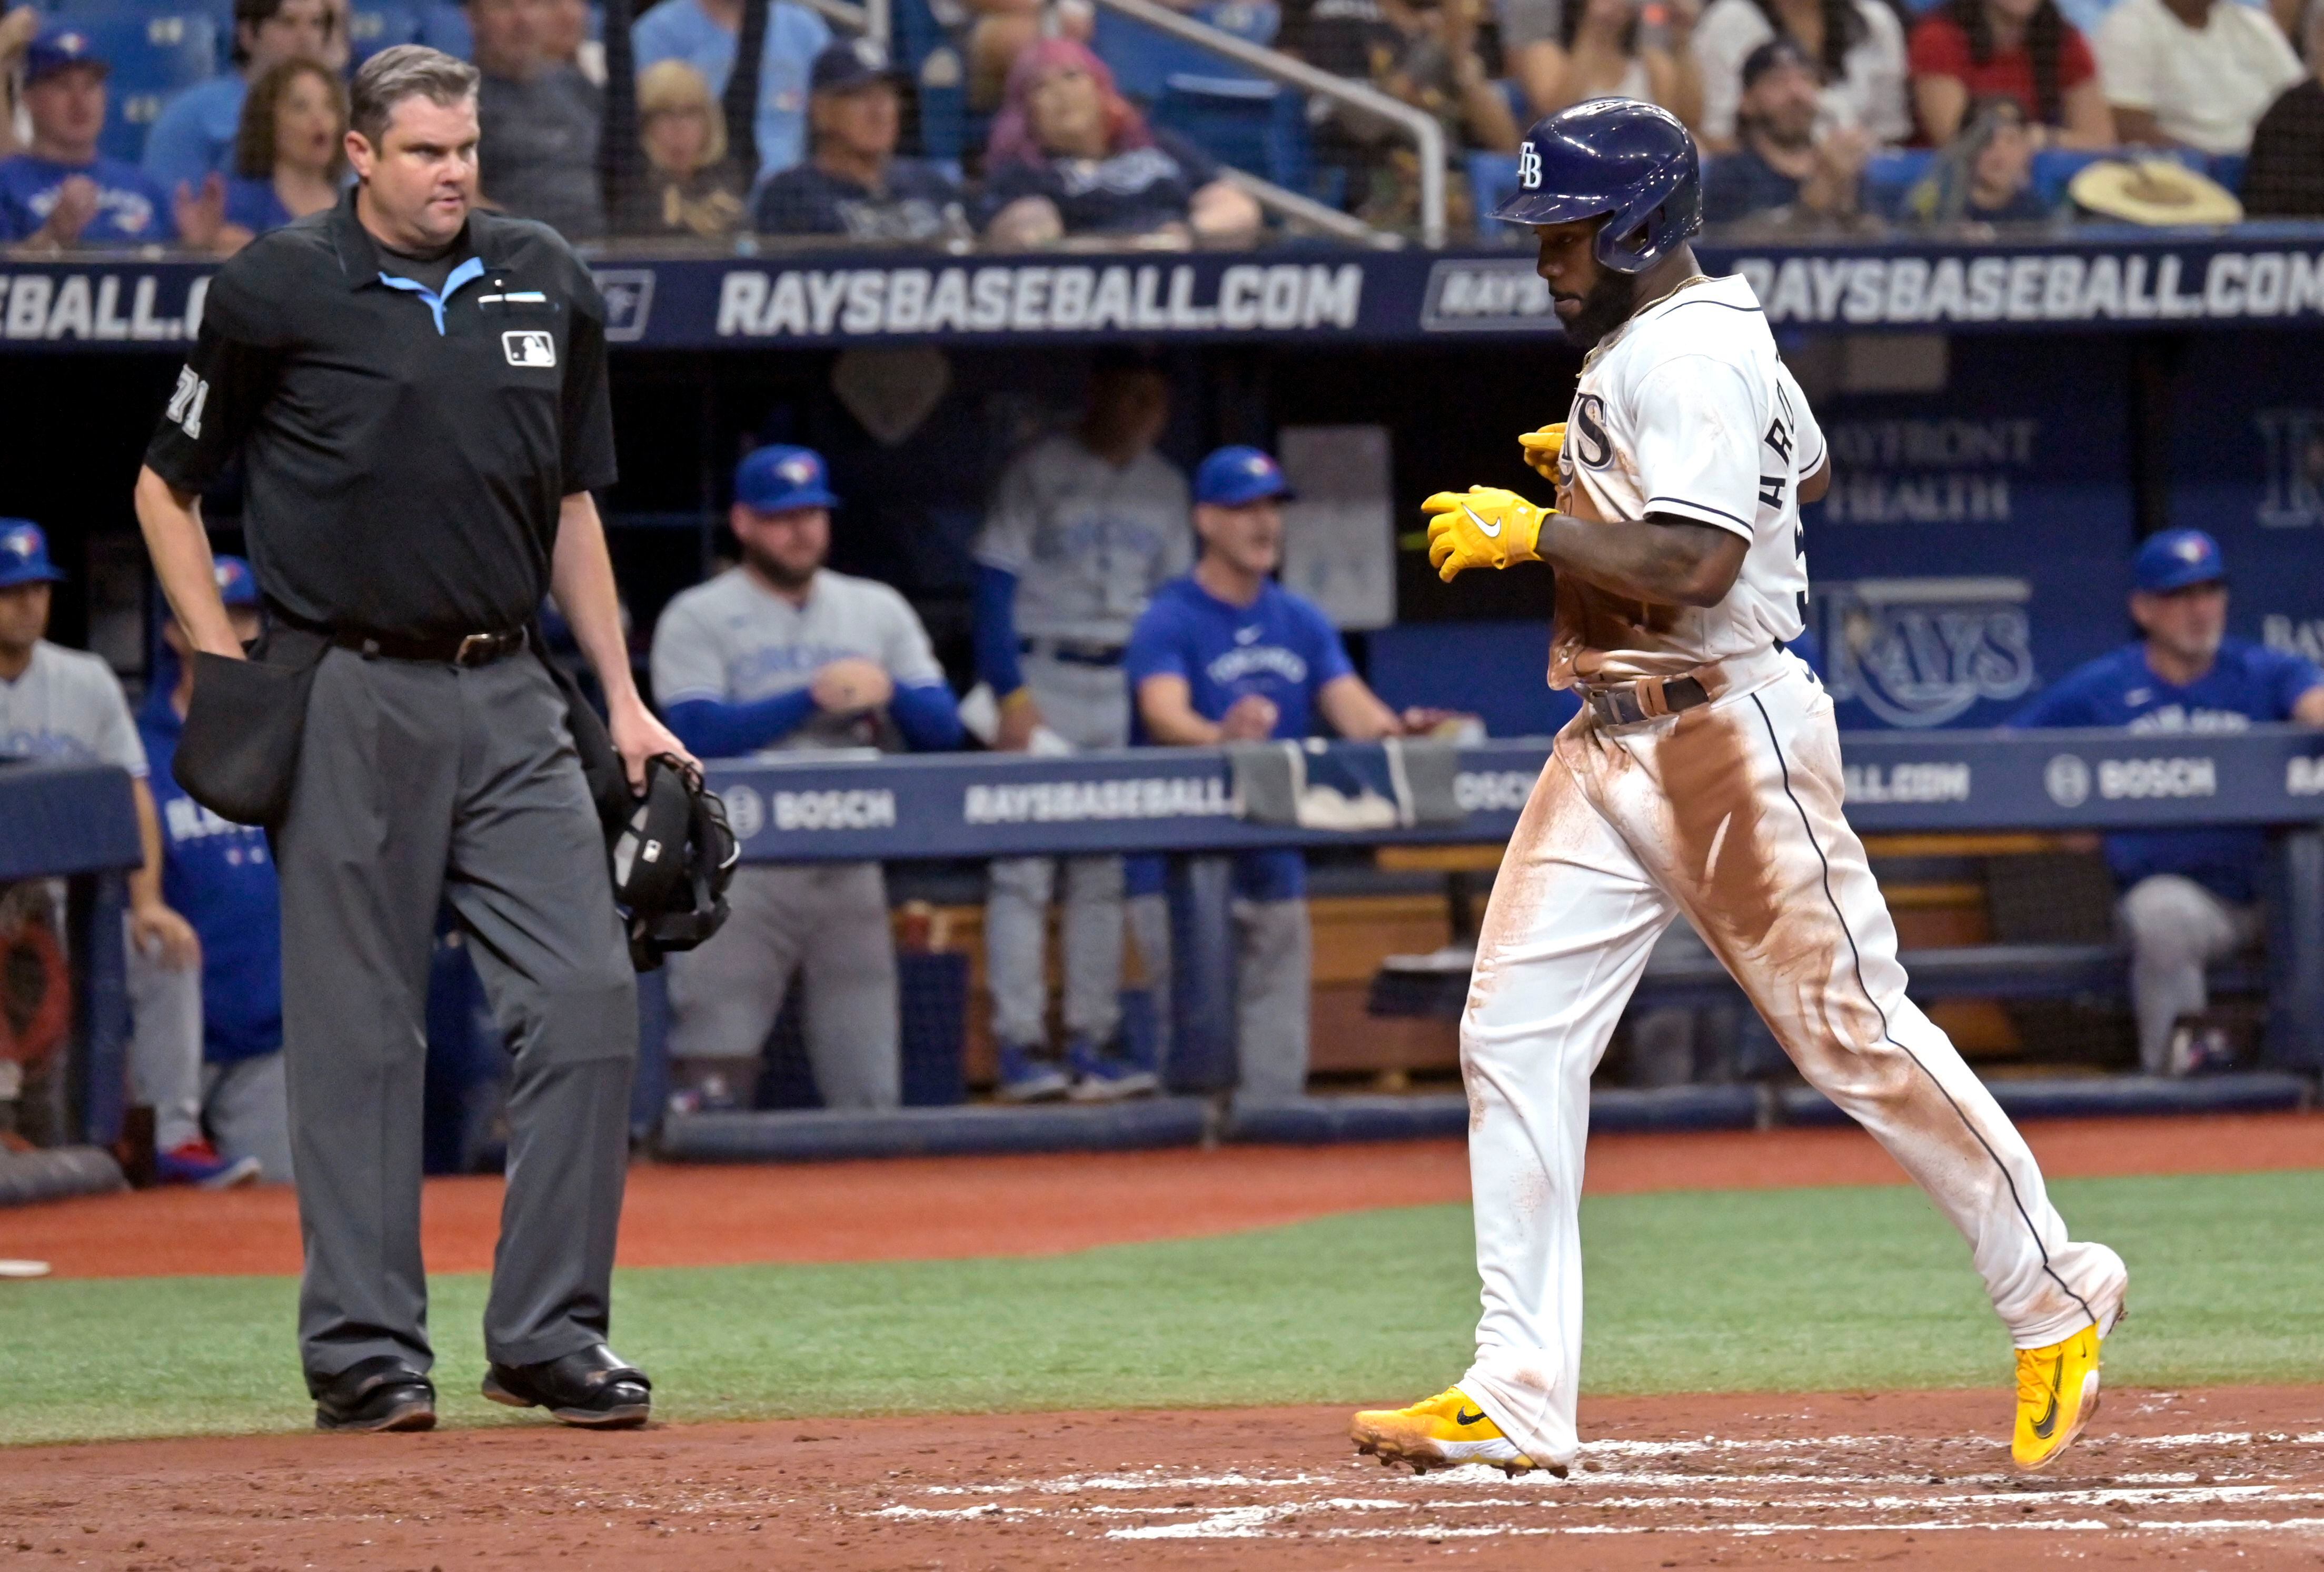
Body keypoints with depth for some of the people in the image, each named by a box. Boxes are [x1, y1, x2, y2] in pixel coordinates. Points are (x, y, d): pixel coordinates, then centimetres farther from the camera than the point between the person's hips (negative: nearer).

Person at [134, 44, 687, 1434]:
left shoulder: (548, 288, 11)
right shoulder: (278, 293, -2)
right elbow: (166, 488, 6)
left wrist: (623, 700, 14)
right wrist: (223, 667, -4)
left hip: (509, 696, 4)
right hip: (349, 698, -4)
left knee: (589, 997, -4)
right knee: (358, 1030, -2)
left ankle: (551, 1333, 3)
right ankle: (365, 1350, 4)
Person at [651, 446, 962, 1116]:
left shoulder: (878, 609, 16)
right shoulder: (698, 619, 3)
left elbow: (942, 727, 9)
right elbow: (701, 734, -12)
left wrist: (888, 692, -12)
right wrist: (813, 696, -15)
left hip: (852, 875, 4)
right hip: (741, 876, -4)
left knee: (871, 1098, 3)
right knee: (710, 1095, -11)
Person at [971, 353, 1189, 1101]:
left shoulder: (1164, 487, 12)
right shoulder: (1040, 471, -3)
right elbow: (996, 582, -7)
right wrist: (1012, 694, -15)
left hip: (1130, 693, 5)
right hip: (1044, 673, -5)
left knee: (1107, 871, 6)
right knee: (1023, 864, -7)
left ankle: (1091, 1044, 8)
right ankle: (1018, 1047, -7)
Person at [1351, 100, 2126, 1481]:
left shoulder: (1686, 356, -17)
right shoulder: (1661, 341, 15)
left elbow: (1695, 565, -28)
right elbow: (1805, 471, 31)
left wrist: (1533, 529, -19)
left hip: (1731, 734, -10)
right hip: (1614, 746, 10)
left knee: (1854, 1032, -3)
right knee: (1515, 1033, 0)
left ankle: (2054, 1297, 14)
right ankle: (1518, 1400, -2)